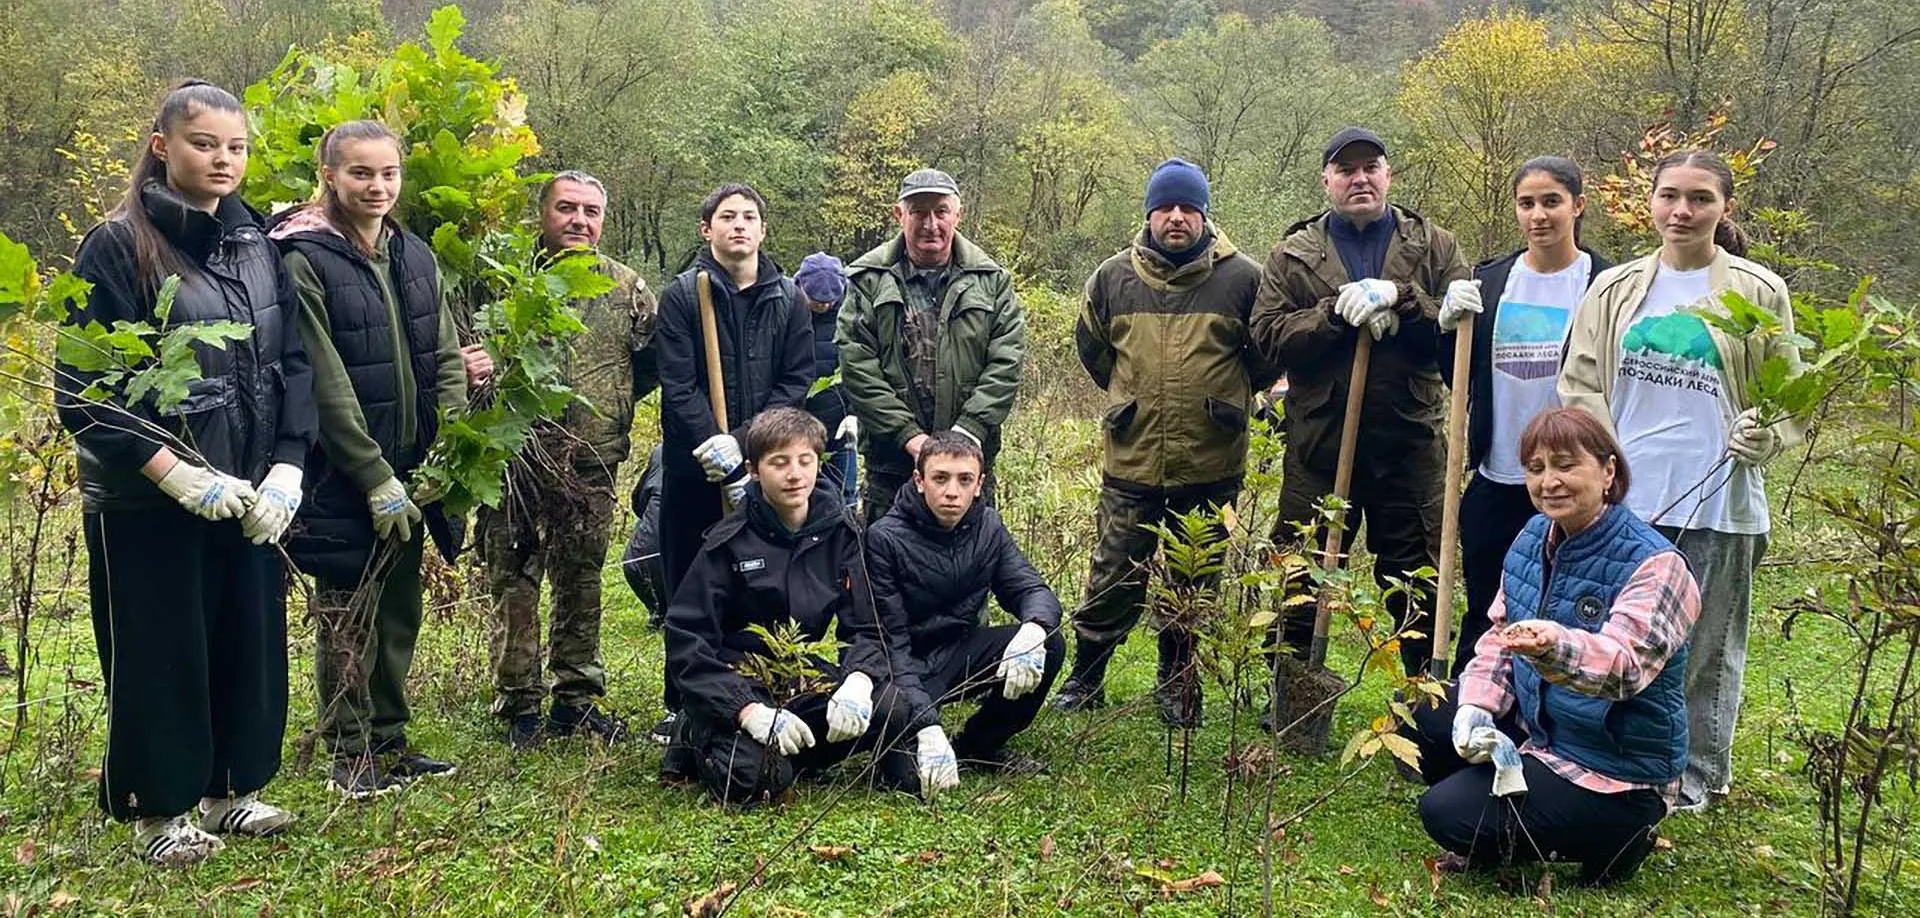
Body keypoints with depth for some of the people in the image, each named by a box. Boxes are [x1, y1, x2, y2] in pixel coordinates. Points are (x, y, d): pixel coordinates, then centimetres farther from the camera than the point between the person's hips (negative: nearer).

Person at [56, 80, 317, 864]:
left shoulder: (257, 243, 7)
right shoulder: (117, 246, -10)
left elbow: (292, 365, 7)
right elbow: (83, 389, -14)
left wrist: (285, 471, -6)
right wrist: (180, 475, -20)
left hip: (251, 496, 5)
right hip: (147, 502, -5)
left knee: (251, 643, 12)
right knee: (159, 654, 6)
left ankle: (229, 787, 30)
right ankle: (158, 809, 23)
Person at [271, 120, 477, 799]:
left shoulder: (414, 256, 8)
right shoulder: (305, 260, -12)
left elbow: (447, 359, 8)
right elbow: (326, 385, -16)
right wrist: (377, 480, -17)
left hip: (412, 471, 6)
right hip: (343, 476, -6)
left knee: (400, 609, 15)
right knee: (348, 615, 3)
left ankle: (390, 741, 28)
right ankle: (350, 755, 16)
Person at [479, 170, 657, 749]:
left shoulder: (626, 288, 9)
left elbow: (653, 357, 16)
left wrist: (614, 400, 4)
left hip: (594, 463, 3)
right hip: (519, 459, -3)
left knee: (582, 582, 12)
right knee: (515, 584, 1)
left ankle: (577, 697, 23)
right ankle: (518, 706, 12)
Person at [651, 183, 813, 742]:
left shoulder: (787, 300, 7)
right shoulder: (682, 295, 0)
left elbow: (797, 381, 1)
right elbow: (678, 387, -7)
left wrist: (745, 441, -11)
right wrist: (717, 449, -17)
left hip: (764, 468, 2)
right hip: (692, 470, -1)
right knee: (688, 591, 6)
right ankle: (681, 706, 17)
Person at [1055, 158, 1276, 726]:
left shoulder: (1241, 278, -4)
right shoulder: (1113, 278, 2)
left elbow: (1269, 354, 10)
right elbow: (1090, 346, 20)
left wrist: (1227, 400, 10)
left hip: (1211, 468, -1)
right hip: (1131, 464, 1)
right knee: (1113, 580, 8)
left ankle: (1178, 688, 30)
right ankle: (1084, 682, 25)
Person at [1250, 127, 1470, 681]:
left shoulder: (1434, 247, 7)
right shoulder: (1292, 255, 7)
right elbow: (1269, 335, -6)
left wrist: (1399, 298, -18)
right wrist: (1337, 312, -18)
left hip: (1410, 444, 0)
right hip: (1318, 443, 0)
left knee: (1417, 583, 11)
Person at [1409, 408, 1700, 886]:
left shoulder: (1654, 564, -22)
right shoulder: (1535, 537, 1)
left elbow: (1623, 663, -38)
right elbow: (1499, 631, 6)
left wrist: (1555, 645, -60)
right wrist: (1476, 708, -12)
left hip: (1613, 775, -8)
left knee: (1446, 814, -17)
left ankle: (1609, 839, 2)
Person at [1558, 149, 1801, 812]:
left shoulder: (1759, 294, 2)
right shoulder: (1615, 290, 8)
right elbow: (1579, 383, 10)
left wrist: (1764, 436, -12)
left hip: (1718, 502, -2)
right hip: (1623, 498, 2)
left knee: (1707, 648, 7)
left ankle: (1695, 781, 23)